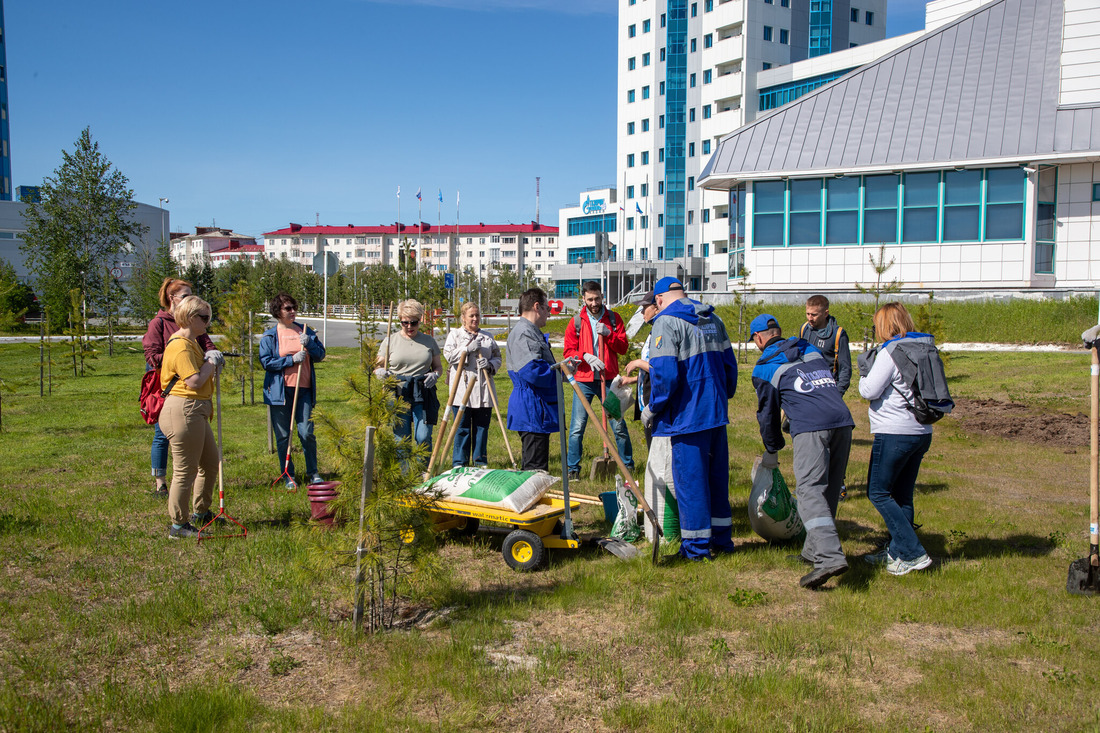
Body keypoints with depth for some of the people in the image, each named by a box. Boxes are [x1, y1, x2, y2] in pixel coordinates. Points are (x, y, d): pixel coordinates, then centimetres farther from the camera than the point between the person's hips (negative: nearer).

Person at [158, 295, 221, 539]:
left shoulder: (192, 342, 18)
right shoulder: (180, 346, -16)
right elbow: (194, 382, -24)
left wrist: (210, 362, 13)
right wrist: (210, 364, -10)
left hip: (197, 412, 11)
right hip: (183, 411, -11)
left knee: (211, 463, 19)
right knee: (185, 470, -5)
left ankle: (200, 514, 33)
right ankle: (178, 525, 4)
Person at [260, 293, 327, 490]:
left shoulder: (305, 331, 12)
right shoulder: (269, 336, 3)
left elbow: (320, 355, 9)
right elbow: (266, 362, -6)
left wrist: (309, 344, -10)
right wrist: (292, 359, -13)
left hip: (304, 389, 1)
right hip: (280, 391, -1)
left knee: (307, 433, -2)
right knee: (283, 436, 3)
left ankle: (313, 472, 15)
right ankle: (288, 476, 15)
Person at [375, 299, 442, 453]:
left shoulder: (429, 341, 11)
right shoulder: (391, 340, 7)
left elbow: (438, 366, 20)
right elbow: (377, 366, 9)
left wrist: (435, 374, -3)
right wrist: (381, 372, -14)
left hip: (423, 394, 1)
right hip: (398, 394, 0)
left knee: (423, 438, -6)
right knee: (401, 438, 0)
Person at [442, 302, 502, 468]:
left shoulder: (487, 337, 16)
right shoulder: (454, 335, 8)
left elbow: (497, 357, 14)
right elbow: (448, 355, -4)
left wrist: (490, 364, -7)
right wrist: (468, 348, -14)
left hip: (483, 389, 3)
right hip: (462, 388, -3)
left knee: (482, 426, 6)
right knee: (462, 428, -1)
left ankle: (481, 462, 16)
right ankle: (459, 463, 7)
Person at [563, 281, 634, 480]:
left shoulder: (613, 318, 7)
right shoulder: (576, 322, 4)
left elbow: (623, 347, 3)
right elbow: (569, 352, 1)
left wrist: (608, 334, -13)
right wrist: (585, 356, -18)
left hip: (608, 378, 1)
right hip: (584, 380, -1)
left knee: (618, 424, 4)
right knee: (577, 427, -2)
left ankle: (628, 465, 19)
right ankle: (572, 469, 7)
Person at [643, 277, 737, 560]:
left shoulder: (666, 322, -12)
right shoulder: (713, 320, 12)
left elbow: (664, 374, -20)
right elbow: (729, 365, 16)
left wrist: (652, 409, -8)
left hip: (687, 415, -7)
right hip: (717, 413, 8)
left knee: (690, 478, 1)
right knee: (717, 475, 17)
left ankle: (696, 545, 7)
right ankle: (721, 537, 26)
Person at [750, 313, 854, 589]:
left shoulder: (764, 368, 11)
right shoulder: (811, 349, 26)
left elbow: (767, 412, 19)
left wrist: (772, 452, 32)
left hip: (811, 427, -6)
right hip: (842, 422, 6)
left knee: (810, 491, -12)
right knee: (829, 491, 13)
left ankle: (830, 557, -26)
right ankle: (814, 550, 20)